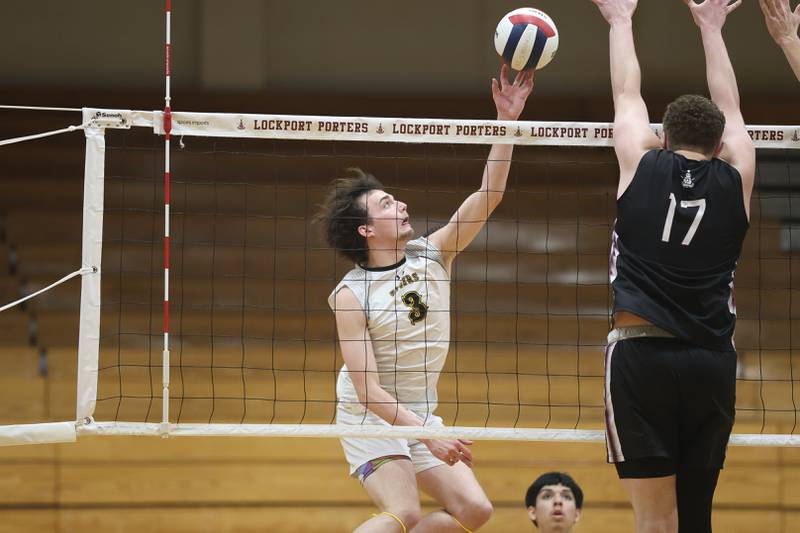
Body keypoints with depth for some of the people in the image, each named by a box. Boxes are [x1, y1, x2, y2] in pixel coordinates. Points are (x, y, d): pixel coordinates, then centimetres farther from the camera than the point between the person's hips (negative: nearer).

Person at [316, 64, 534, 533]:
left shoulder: (432, 255, 1)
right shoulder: (351, 295, -15)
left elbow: (489, 196, -6)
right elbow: (367, 388, -20)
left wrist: (507, 119, -16)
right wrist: (429, 436, -27)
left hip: (421, 416, 7)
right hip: (370, 421, -7)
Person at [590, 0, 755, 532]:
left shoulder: (643, 165, 5)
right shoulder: (735, 180, 9)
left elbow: (627, 94, 21)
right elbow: (729, 109, 26)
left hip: (641, 353, -2)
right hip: (712, 362, 2)